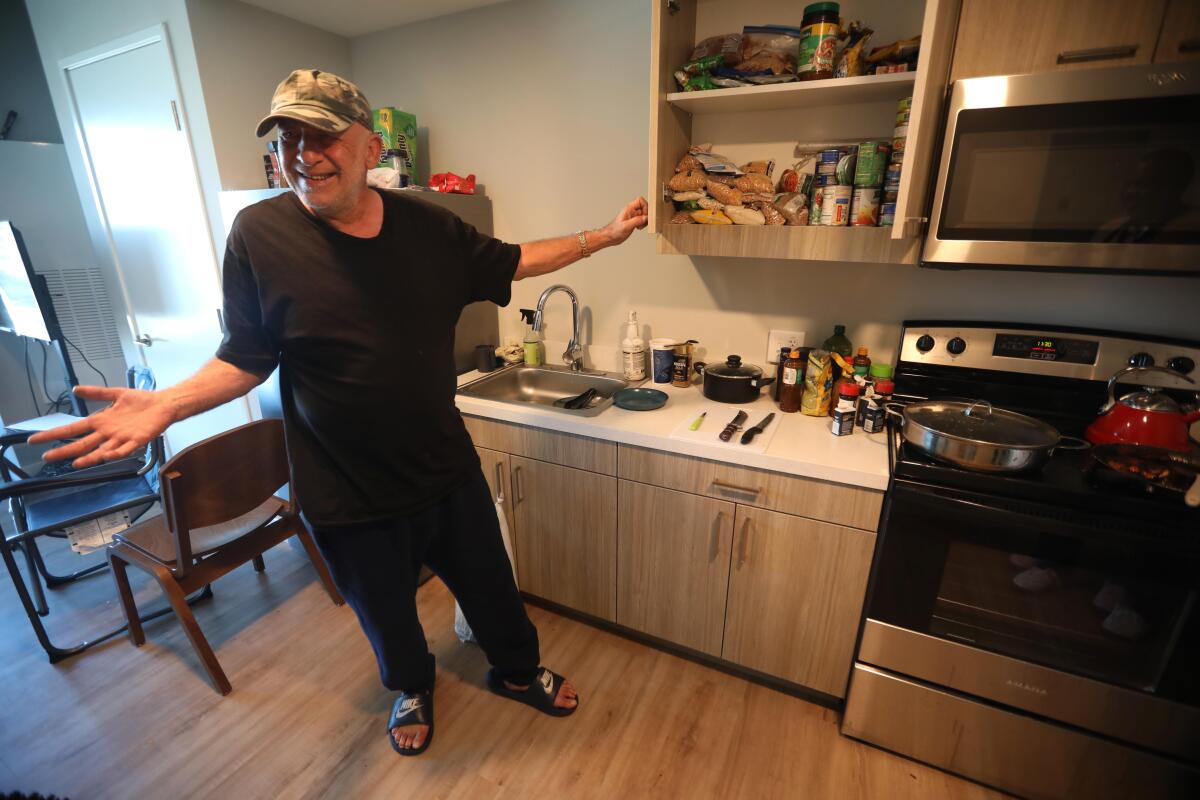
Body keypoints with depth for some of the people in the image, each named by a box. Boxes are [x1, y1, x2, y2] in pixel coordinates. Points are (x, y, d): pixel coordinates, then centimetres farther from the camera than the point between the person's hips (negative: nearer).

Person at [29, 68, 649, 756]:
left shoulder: (425, 223, -4)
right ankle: (413, 688, 59)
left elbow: (511, 262, 8)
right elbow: (244, 360, -5)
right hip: (349, 495, -1)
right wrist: (166, 405, -22)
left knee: (490, 588, 22)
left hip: (449, 469, 2)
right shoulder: (260, 234, -11)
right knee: (387, 617, 24)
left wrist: (602, 237, 9)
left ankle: (518, 671, 54)